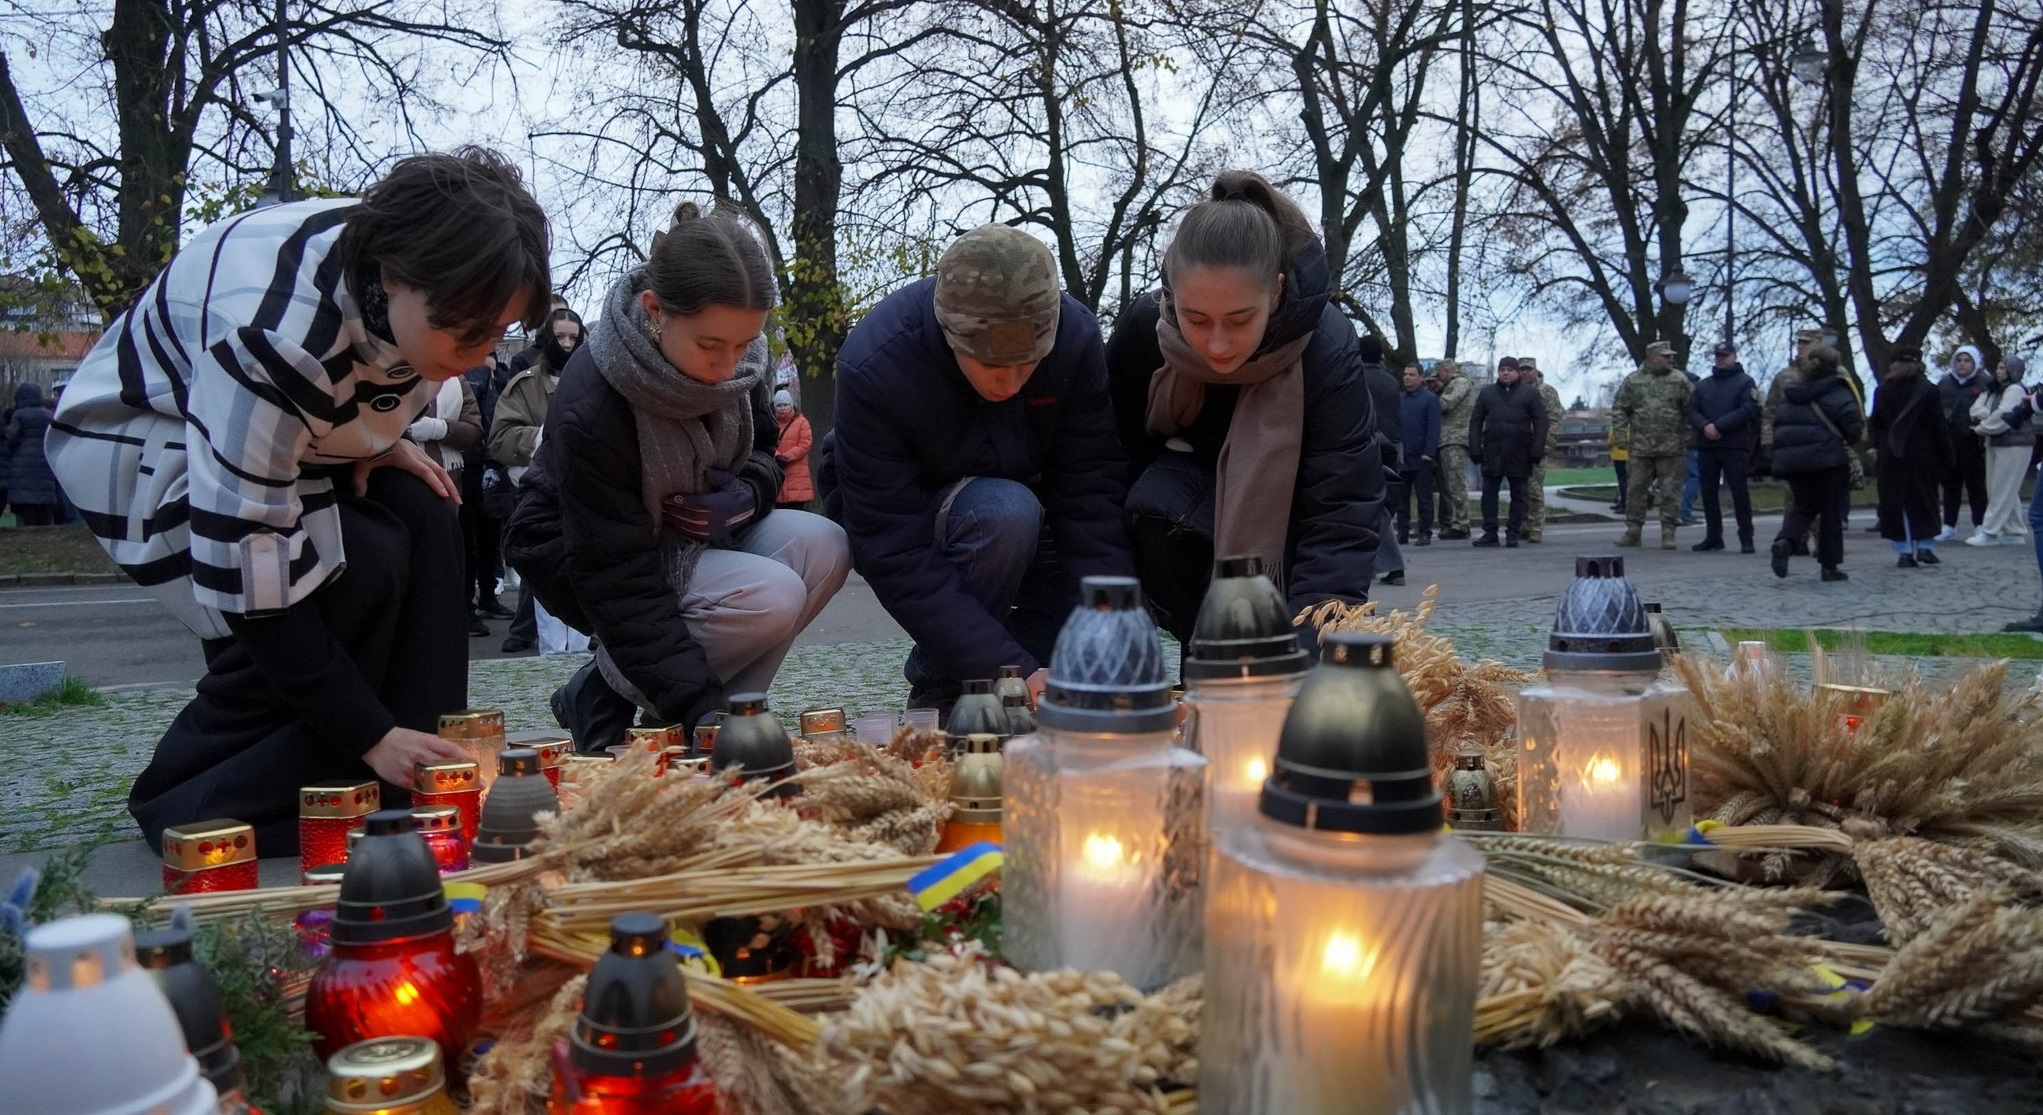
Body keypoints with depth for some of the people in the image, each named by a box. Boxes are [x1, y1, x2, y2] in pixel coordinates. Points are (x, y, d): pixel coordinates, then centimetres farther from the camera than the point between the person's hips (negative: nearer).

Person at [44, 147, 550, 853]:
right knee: (351, 570, -26)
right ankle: (190, 812, -8)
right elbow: (247, 572, -35)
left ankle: (409, 792, -8)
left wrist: (375, 444, -12)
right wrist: (368, 734, -32)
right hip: (140, 437, -7)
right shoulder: (272, 337, -40)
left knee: (423, 518, -15)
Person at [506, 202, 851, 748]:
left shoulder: (741, 358, -14)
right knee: (770, 599, -30)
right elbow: (619, 584, -30)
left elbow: (765, 447, 7)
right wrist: (701, 707, -35)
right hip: (582, 561, -6)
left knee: (824, 549, -21)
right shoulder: (590, 410, -32)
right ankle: (603, 692, -5)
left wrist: (750, 494, -19)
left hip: (698, 533, 6)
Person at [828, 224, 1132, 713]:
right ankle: (940, 692, -14)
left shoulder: (1076, 338, -23)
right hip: (896, 519, -3)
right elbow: (895, 558, -33)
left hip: (1023, 513, 4)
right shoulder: (873, 367, -32)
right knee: (1004, 513, -35)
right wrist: (1014, 674, -39)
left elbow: (1092, 503, -24)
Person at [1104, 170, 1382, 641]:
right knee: (1158, 509, -31)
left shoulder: (1328, 348, -33)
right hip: (1193, 478, 2)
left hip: (1295, 497, -2)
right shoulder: (1142, 328, -27)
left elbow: (1342, 519, -38)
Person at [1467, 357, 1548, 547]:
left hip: (1519, 454, -2)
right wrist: (1476, 449, 0)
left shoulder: (1530, 392, 4)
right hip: (1492, 452, 2)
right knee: (1488, 494, 0)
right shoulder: (1487, 393, 11)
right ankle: (1490, 533, 6)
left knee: (1518, 496, 4)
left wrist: (1537, 451, -9)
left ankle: (1513, 534, 11)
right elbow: (1476, 422, 9)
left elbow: (1540, 423, -1)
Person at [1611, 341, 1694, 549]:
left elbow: (1689, 412, 5)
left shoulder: (1679, 380, 4)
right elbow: (1619, 409, 7)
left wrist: (1686, 438, -2)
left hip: (1672, 448, 0)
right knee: (1637, 490, 5)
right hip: (1641, 446, 1)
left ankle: (1668, 533, 7)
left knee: (1670, 492, 1)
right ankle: (1633, 531, 14)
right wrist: (1621, 435, -2)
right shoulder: (1632, 381, 4)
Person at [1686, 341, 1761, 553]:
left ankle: (1746, 539, -2)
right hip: (1706, 446, 5)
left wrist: (1719, 426, -17)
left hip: (1735, 446, -5)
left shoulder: (1745, 382, 4)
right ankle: (1713, 537, 14)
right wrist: (1705, 426, -12)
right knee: (1708, 493, 6)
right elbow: (1692, 410, 9)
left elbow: (1748, 410, -10)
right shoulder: (1703, 385, 20)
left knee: (1740, 492, -5)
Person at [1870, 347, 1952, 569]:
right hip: (1921, 455, -1)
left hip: (1891, 456, 1)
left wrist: (1878, 448, 15)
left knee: (1895, 503, 3)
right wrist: (1945, 458, 0)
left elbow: (1875, 425, 6)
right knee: (1924, 500, 11)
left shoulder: (1882, 390, 4)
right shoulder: (1928, 390, -4)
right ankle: (1925, 546, 7)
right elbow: (1939, 428, -4)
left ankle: (1904, 551, 0)